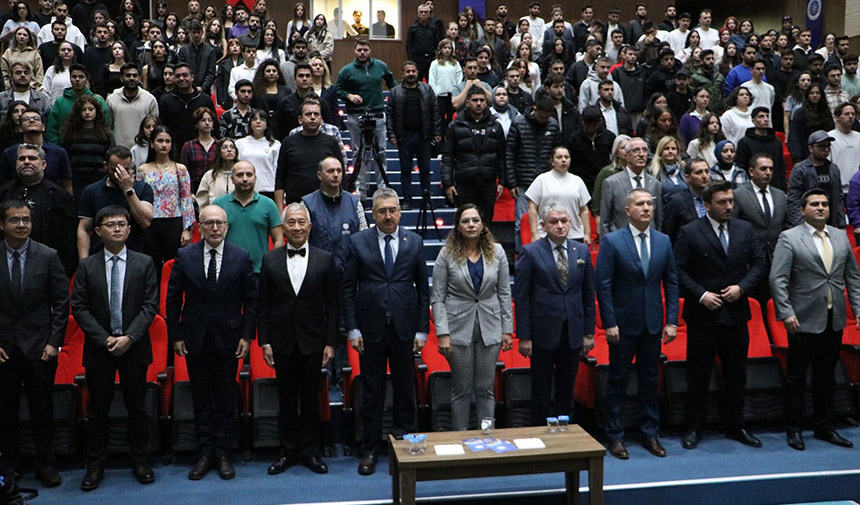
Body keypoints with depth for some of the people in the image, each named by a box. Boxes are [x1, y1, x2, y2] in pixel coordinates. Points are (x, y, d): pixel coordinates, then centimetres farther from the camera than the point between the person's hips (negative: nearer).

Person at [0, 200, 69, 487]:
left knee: (42, 409, 7)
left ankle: (45, 464, 19)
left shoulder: (48, 257, -3)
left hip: (39, 345, -1)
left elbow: (61, 302, -1)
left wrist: (54, 342, -6)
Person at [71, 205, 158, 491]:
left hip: (134, 347, 0)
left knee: (137, 408, 8)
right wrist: (104, 339, -11)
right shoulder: (87, 266, 3)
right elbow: (79, 307, -1)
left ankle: (140, 462, 20)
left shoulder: (144, 263, 2)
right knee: (97, 410, 7)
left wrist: (129, 337, -14)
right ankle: (95, 465, 18)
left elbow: (150, 305, -3)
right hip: (98, 348, 1)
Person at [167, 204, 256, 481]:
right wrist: (176, 335, -1)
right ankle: (205, 453, 18)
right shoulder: (184, 256, 0)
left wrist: (247, 335, -4)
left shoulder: (241, 257, -1)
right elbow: (173, 299, 4)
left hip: (228, 339, -1)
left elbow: (251, 299, 2)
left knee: (226, 398, 6)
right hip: (195, 339, 1)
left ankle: (222, 454, 17)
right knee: (201, 398, 8)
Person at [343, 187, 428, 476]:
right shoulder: (358, 242, 0)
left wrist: (422, 330, 0)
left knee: (405, 389, 10)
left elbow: (423, 289, 5)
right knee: (371, 392, 6)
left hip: (404, 328, 1)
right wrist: (352, 329, -5)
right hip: (371, 328, -1)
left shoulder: (414, 243, 3)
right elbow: (348, 288, 1)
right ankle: (369, 450, 17)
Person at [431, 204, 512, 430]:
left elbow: (504, 293, 6)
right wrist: (442, 333, -11)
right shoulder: (447, 254, -5)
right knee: (462, 390, 6)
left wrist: (507, 329, 3)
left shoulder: (496, 251, 1)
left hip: (490, 328, 2)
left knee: (486, 389, 8)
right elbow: (438, 298, -4)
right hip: (459, 328, -2)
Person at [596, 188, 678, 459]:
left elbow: (671, 282, 7)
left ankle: (650, 434, 23)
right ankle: (615, 437, 14)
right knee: (618, 380, 5)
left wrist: (672, 321, 1)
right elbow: (603, 284, -8)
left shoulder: (663, 241, 5)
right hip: (623, 323, -3)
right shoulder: (612, 241, -7)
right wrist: (609, 323, -12)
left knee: (650, 380, 12)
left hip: (653, 324, 4)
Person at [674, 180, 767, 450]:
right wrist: (701, 295, -16)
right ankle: (694, 427, 16)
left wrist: (742, 287, -7)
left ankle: (735, 426, 25)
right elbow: (679, 271, -8)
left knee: (736, 374, 12)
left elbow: (759, 263, 8)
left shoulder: (745, 229, 6)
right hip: (702, 314, -4)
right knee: (698, 374, 4)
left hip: (736, 313, 4)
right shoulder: (689, 233, -7)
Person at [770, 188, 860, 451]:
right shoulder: (789, 238, -6)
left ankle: (824, 427, 25)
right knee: (796, 377, 4)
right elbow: (777, 279, -11)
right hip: (805, 320, -5)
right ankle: (793, 429, 15)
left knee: (826, 377, 14)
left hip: (834, 321, 5)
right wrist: (786, 313, -18)